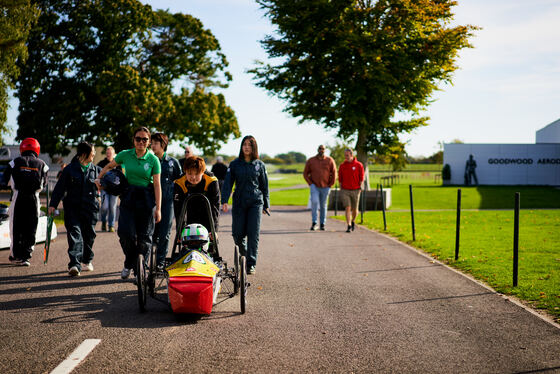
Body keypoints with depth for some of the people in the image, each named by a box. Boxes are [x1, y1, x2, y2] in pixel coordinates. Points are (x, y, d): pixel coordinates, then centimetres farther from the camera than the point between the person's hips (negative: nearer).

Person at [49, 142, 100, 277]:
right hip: (72, 207, -2)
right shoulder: (70, 169, 3)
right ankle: (75, 264, -21)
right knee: (74, 233, -13)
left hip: (90, 208, 3)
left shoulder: (96, 169, 10)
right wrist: (53, 204, -2)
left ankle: (87, 260, 31)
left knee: (89, 235, 9)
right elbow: (60, 187, 3)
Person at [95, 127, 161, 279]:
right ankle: (129, 264, 16)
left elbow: (157, 185, -4)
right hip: (128, 197, 1)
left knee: (144, 237, 1)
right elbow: (109, 166, 21)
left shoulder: (153, 160, -3)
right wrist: (99, 178, 5)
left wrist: (158, 208, -7)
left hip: (147, 198, -1)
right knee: (125, 232, -10)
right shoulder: (125, 155, 2)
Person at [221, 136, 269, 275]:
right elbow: (228, 183, -1)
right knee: (237, 233, 2)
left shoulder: (260, 165, 6)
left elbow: (264, 185, 13)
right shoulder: (234, 164, 5)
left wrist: (266, 204, 14)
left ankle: (251, 264, -3)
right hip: (239, 202, 1)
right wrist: (224, 201, -13)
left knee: (253, 233, -7)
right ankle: (243, 253, 32)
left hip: (256, 202, -1)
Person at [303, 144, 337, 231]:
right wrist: (310, 184, -5)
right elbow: (305, 173, 6)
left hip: (325, 187, 1)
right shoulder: (311, 161, -1)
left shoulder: (330, 160, -2)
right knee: (314, 202, -21)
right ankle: (314, 223, -17)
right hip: (314, 186, -1)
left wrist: (330, 185, -2)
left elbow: (334, 173, 3)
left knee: (323, 205, 9)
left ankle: (322, 224, 21)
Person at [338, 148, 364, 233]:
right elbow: (340, 179, 9)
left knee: (354, 209, 10)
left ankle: (353, 221, 38)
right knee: (347, 208, -12)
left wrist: (359, 188, -4)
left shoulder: (359, 165, -3)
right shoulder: (342, 166, 3)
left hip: (355, 190, 0)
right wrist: (341, 190, 6)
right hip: (345, 190, 0)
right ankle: (349, 226, -13)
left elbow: (361, 178, 1)